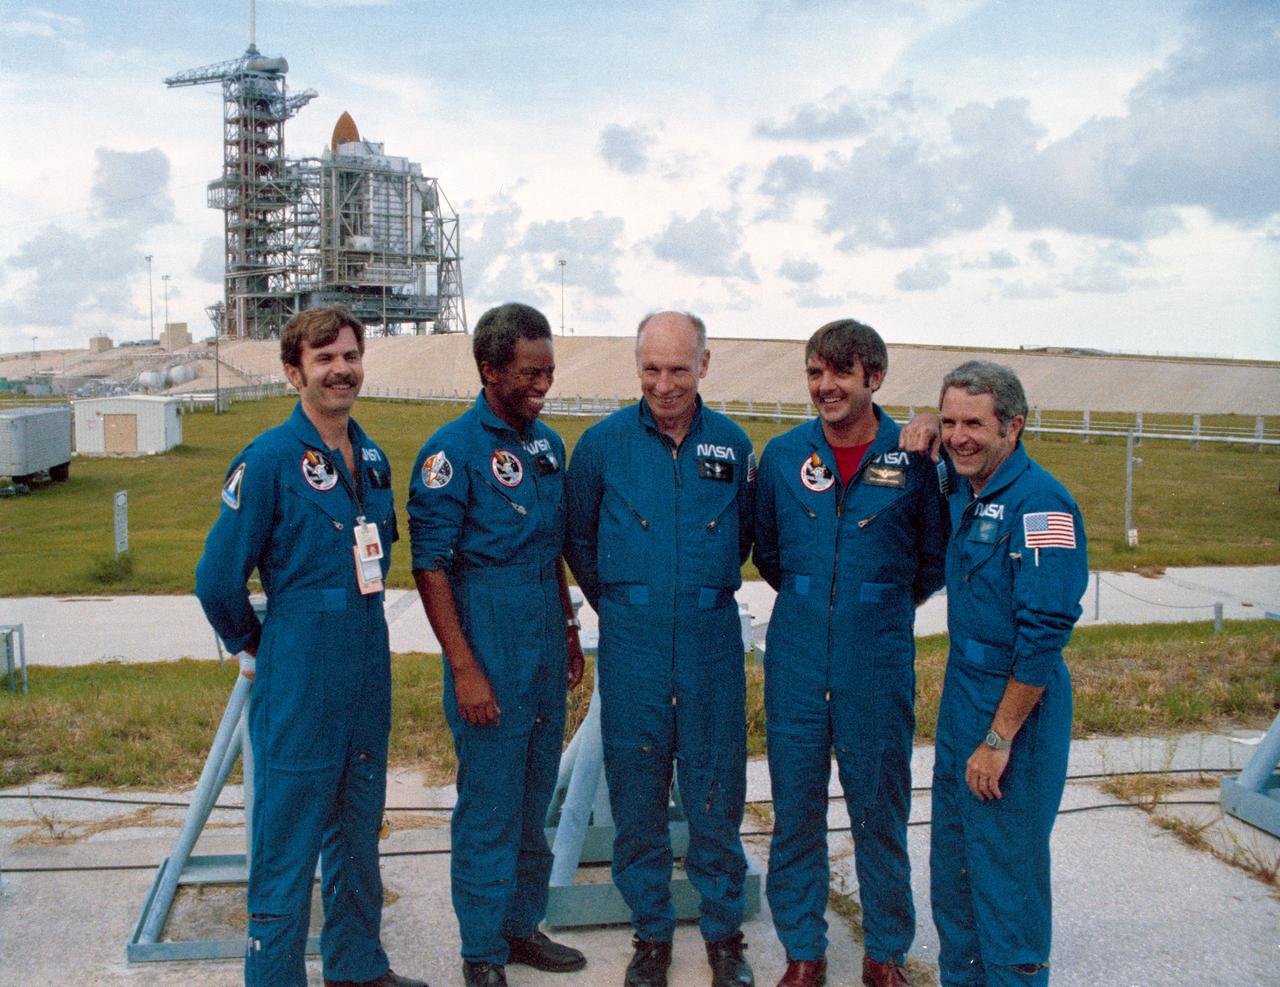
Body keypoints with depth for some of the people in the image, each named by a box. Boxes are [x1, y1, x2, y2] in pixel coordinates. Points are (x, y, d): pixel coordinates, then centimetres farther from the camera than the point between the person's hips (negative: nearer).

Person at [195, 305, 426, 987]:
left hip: (368, 675, 7)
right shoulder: (268, 459, -13)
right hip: (298, 682, -7)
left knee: (358, 833, 19)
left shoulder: (371, 457, 8)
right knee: (288, 842, 4)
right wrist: (254, 647, 1)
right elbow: (218, 578, -11)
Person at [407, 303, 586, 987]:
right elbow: (429, 566, -14)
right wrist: (464, 668, -16)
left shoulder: (549, 444, 10)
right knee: (488, 807, 4)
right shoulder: (453, 450, -12)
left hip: (546, 649, 7)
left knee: (534, 801, 16)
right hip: (489, 648, -7)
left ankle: (523, 925, 32)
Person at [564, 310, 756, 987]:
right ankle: (651, 933, 27)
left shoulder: (732, 445, 2)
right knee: (636, 797, 8)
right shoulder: (602, 443, -1)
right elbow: (579, 541, 11)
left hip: (712, 644, 1)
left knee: (716, 795, 9)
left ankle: (723, 932, 27)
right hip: (631, 645, 0)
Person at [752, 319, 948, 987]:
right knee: (795, 812, 9)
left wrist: (883, 604, 10)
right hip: (796, 662, 2)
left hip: (878, 664, -2)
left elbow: (935, 559, 8)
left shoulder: (913, 459, -4)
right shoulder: (783, 455, 2)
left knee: (881, 814, 9)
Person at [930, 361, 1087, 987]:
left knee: (1006, 874, 4)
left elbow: (1045, 633, -22)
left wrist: (999, 737, -19)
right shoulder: (964, 494, 7)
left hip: (1016, 703, -9)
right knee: (952, 864, 19)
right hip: (960, 698, 9)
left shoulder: (1040, 502, -18)